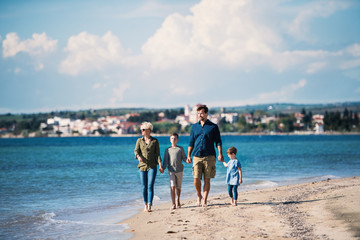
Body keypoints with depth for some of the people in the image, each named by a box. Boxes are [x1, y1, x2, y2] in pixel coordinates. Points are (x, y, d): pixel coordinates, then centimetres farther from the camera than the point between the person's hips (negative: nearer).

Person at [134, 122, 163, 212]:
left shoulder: (155, 141, 4)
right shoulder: (139, 140, 9)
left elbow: (157, 153, 3)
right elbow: (136, 151, 0)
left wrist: (160, 165, -7)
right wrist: (138, 156, -23)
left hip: (152, 166, -2)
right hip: (142, 166, 2)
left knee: (150, 186, -11)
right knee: (144, 187, 5)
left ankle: (149, 206, -13)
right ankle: (145, 205, 17)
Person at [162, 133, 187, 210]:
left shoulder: (180, 149, 5)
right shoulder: (168, 150, 6)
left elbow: (184, 157, 3)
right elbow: (165, 160, 4)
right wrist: (163, 168, -8)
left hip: (179, 170, 1)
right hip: (171, 171, -1)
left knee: (178, 187, 10)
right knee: (172, 187, -13)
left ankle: (178, 202, 30)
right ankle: (173, 204, -12)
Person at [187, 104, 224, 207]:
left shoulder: (213, 127, 6)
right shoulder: (194, 127, 13)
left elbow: (218, 142, 4)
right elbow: (191, 143, 16)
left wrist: (220, 154, -8)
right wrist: (188, 155, 7)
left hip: (209, 156, -2)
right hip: (197, 156, 2)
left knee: (207, 180, -1)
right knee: (196, 179, -5)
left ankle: (205, 200, 6)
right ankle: (199, 196, 18)